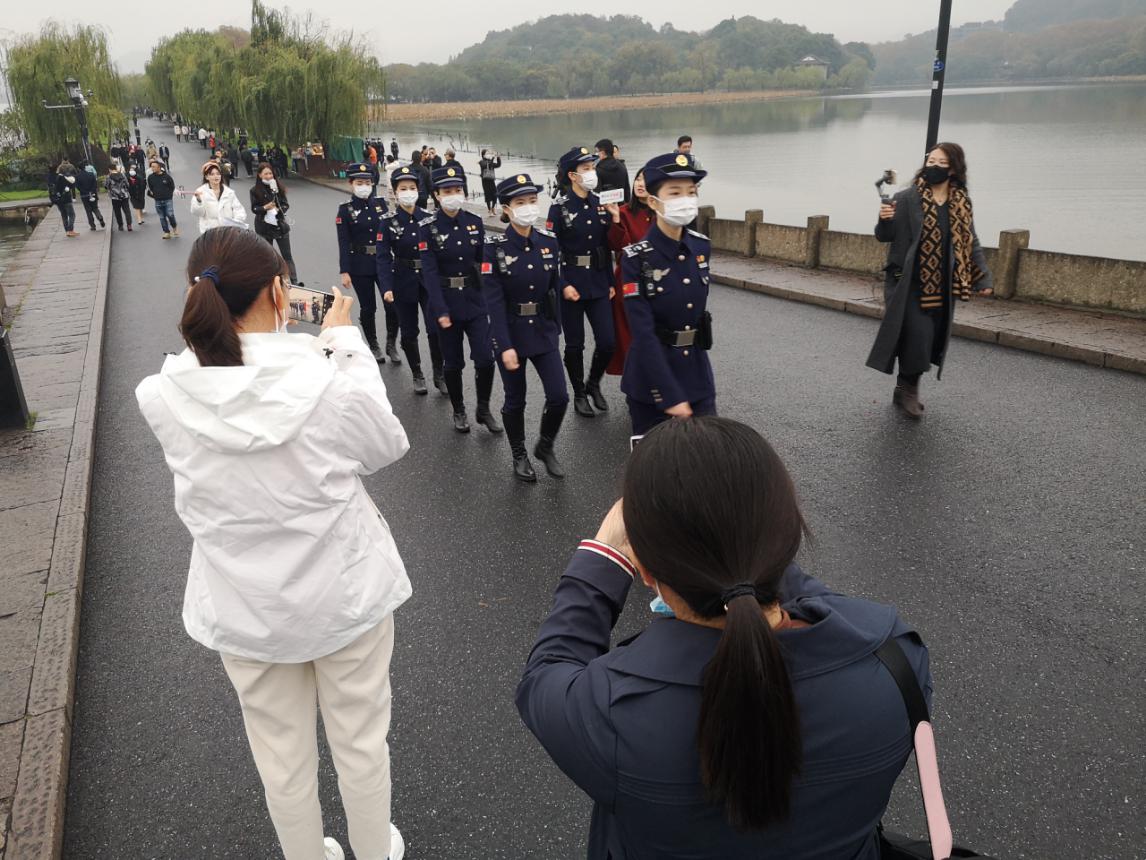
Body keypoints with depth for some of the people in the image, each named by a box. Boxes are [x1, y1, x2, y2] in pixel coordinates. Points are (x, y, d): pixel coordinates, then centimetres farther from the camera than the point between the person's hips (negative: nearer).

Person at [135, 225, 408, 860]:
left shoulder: (162, 398, -18)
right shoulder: (333, 384, -26)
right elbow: (389, 447, -5)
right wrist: (346, 342, 0)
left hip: (243, 610, 2)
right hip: (345, 594, -2)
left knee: (282, 757, 23)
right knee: (361, 741, 22)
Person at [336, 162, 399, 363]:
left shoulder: (381, 204, 4)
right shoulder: (345, 209, -5)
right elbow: (344, 243, -7)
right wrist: (344, 271, -11)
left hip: (384, 262, 2)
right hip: (360, 266, -2)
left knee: (393, 305, -3)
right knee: (368, 308, 7)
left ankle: (391, 345, 17)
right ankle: (374, 347, 25)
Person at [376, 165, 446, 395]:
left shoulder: (428, 218, -2)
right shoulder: (388, 222, -6)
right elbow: (383, 257, -9)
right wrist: (386, 288, -19)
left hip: (429, 281, 0)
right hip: (403, 283, 0)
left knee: (436, 329, -8)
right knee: (409, 332, 8)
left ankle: (439, 375, 11)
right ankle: (417, 376, 26)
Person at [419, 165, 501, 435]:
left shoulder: (475, 222, 1)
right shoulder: (427, 227, -9)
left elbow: (483, 261, 8)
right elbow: (429, 272, -13)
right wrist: (440, 311, -19)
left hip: (475, 299, 2)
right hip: (446, 301, -2)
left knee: (485, 359, -4)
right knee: (453, 362, 7)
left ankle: (484, 410, 17)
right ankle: (459, 412, 27)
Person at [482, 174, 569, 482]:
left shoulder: (549, 241, -1)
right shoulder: (494, 247, -13)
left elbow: (555, 288, 8)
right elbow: (494, 301, -17)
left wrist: (557, 328, 10)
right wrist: (505, 346, -21)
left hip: (544, 331, 3)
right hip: (511, 332, -3)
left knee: (559, 396, 0)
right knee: (515, 400, 9)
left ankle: (545, 447, 27)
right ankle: (519, 456, 31)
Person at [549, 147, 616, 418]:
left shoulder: (601, 204, 6)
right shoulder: (560, 208, -9)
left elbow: (606, 246, 11)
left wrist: (611, 282, 9)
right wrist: (563, 285, -16)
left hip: (598, 283, 4)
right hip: (571, 283, -4)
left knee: (608, 341, 1)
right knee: (574, 344, 6)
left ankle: (593, 383, 27)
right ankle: (579, 394, 25)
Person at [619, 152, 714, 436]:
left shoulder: (702, 247, 0)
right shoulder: (636, 259, -17)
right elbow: (643, 334, -21)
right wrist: (670, 396, -23)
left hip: (697, 371, 5)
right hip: (651, 375, -4)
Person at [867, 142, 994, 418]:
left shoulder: (962, 203, 6)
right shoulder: (906, 198, -6)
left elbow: (971, 244, 12)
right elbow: (885, 236, -4)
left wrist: (983, 279, 5)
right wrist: (884, 220, -26)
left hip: (941, 287, 5)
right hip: (908, 283, -4)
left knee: (932, 339, 8)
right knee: (917, 335, -13)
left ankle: (906, 389, 24)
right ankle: (908, 388, 8)